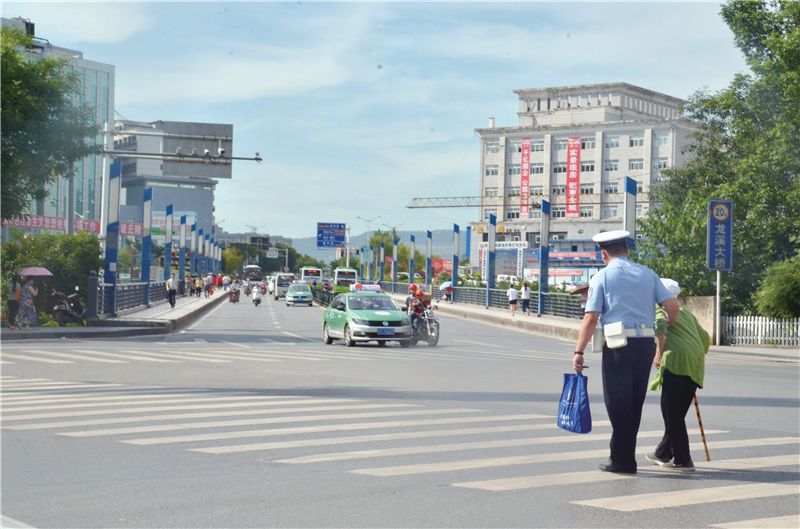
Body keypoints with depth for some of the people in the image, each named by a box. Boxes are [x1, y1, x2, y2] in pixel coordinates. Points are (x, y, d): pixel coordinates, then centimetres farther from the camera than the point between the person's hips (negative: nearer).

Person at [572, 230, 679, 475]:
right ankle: (625, 457, 19)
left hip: (619, 344, -4)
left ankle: (622, 461, 2)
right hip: (647, 342, 4)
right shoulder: (647, 274, 12)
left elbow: (591, 318, -6)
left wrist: (579, 351, -4)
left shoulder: (602, 277, 0)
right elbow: (672, 306, 4)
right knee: (634, 403, 13)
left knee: (618, 402, 1)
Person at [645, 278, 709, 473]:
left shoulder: (661, 310, 5)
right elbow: (705, 338, 29)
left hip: (676, 361, -7)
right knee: (676, 413, 16)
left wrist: (659, 352, -22)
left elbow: (660, 325, -19)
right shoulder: (686, 312, 25)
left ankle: (683, 460, -2)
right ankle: (663, 453, 27)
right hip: (695, 365, 8)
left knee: (672, 413, -2)